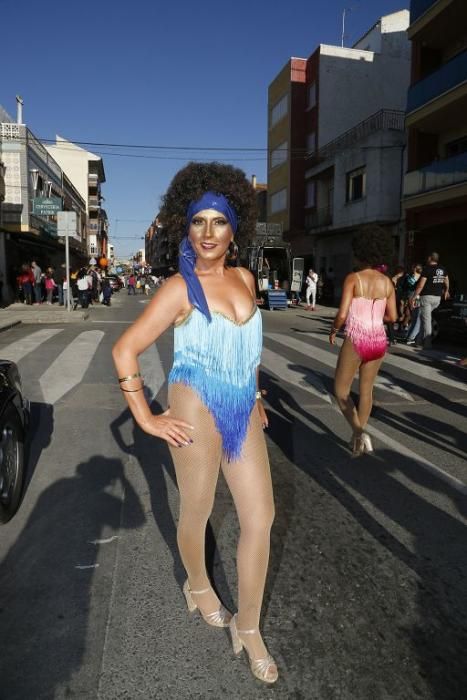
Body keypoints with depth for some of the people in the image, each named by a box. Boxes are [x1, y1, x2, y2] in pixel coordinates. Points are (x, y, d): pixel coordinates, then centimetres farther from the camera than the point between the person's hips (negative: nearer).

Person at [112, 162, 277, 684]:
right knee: (197, 513, 14)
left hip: (243, 413, 6)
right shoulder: (179, 288, -12)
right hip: (198, 413, -5)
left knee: (260, 517, 6)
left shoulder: (244, 279, 6)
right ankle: (197, 586, 45)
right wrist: (146, 419, -10)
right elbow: (125, 349, -11)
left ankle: (247, 628, 25)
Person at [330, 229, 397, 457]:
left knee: (341, 391, 11)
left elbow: (342, 314, -18)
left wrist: (333, 331, 1)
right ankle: (359, 435, 31)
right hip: (378, 341, 5)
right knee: (366, 390, 22)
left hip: (356, 340, -5)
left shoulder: (353, 278, -10)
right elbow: (392, 317, 8)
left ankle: (358, 433, -6)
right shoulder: (386, 281, 4)